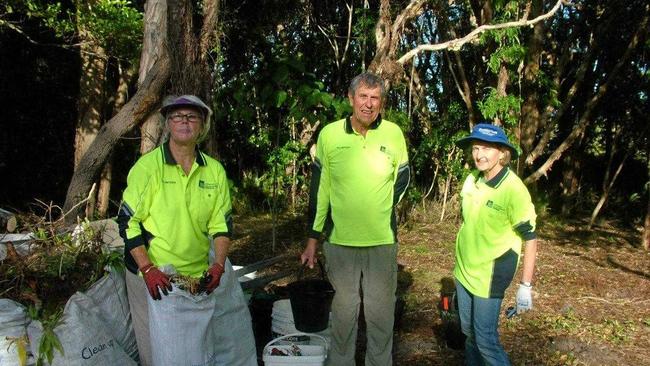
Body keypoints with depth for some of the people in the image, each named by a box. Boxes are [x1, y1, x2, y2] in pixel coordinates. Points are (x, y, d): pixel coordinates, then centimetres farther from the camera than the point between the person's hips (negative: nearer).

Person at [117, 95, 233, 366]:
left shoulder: (214, 170, 2)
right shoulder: (147, 166, -9)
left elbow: (222, 223, 5)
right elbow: (128, 221, -10)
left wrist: (218, 265, -8)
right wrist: (148, 269, -18)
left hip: (198, 276, 4)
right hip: (150, 276, -3)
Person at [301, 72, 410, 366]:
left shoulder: (393, 133, -4)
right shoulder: (329, 134, -4)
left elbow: (402, 178, 10)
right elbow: (319, 190, 1)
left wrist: (380, 210, 8)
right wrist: (312, 239, 2)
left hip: (382, 241, 1)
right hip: (339, 240, 0)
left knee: (382, 313, 12)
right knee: (343, 310, 13)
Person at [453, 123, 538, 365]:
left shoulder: (514, 190, -20)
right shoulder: (472, 180, -1)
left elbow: (530, 239, -17)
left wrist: (525, 286, -17)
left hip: (490, 276, -7)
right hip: (464, 270, 7)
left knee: (485, 339, 0)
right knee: (469, 330, 20)